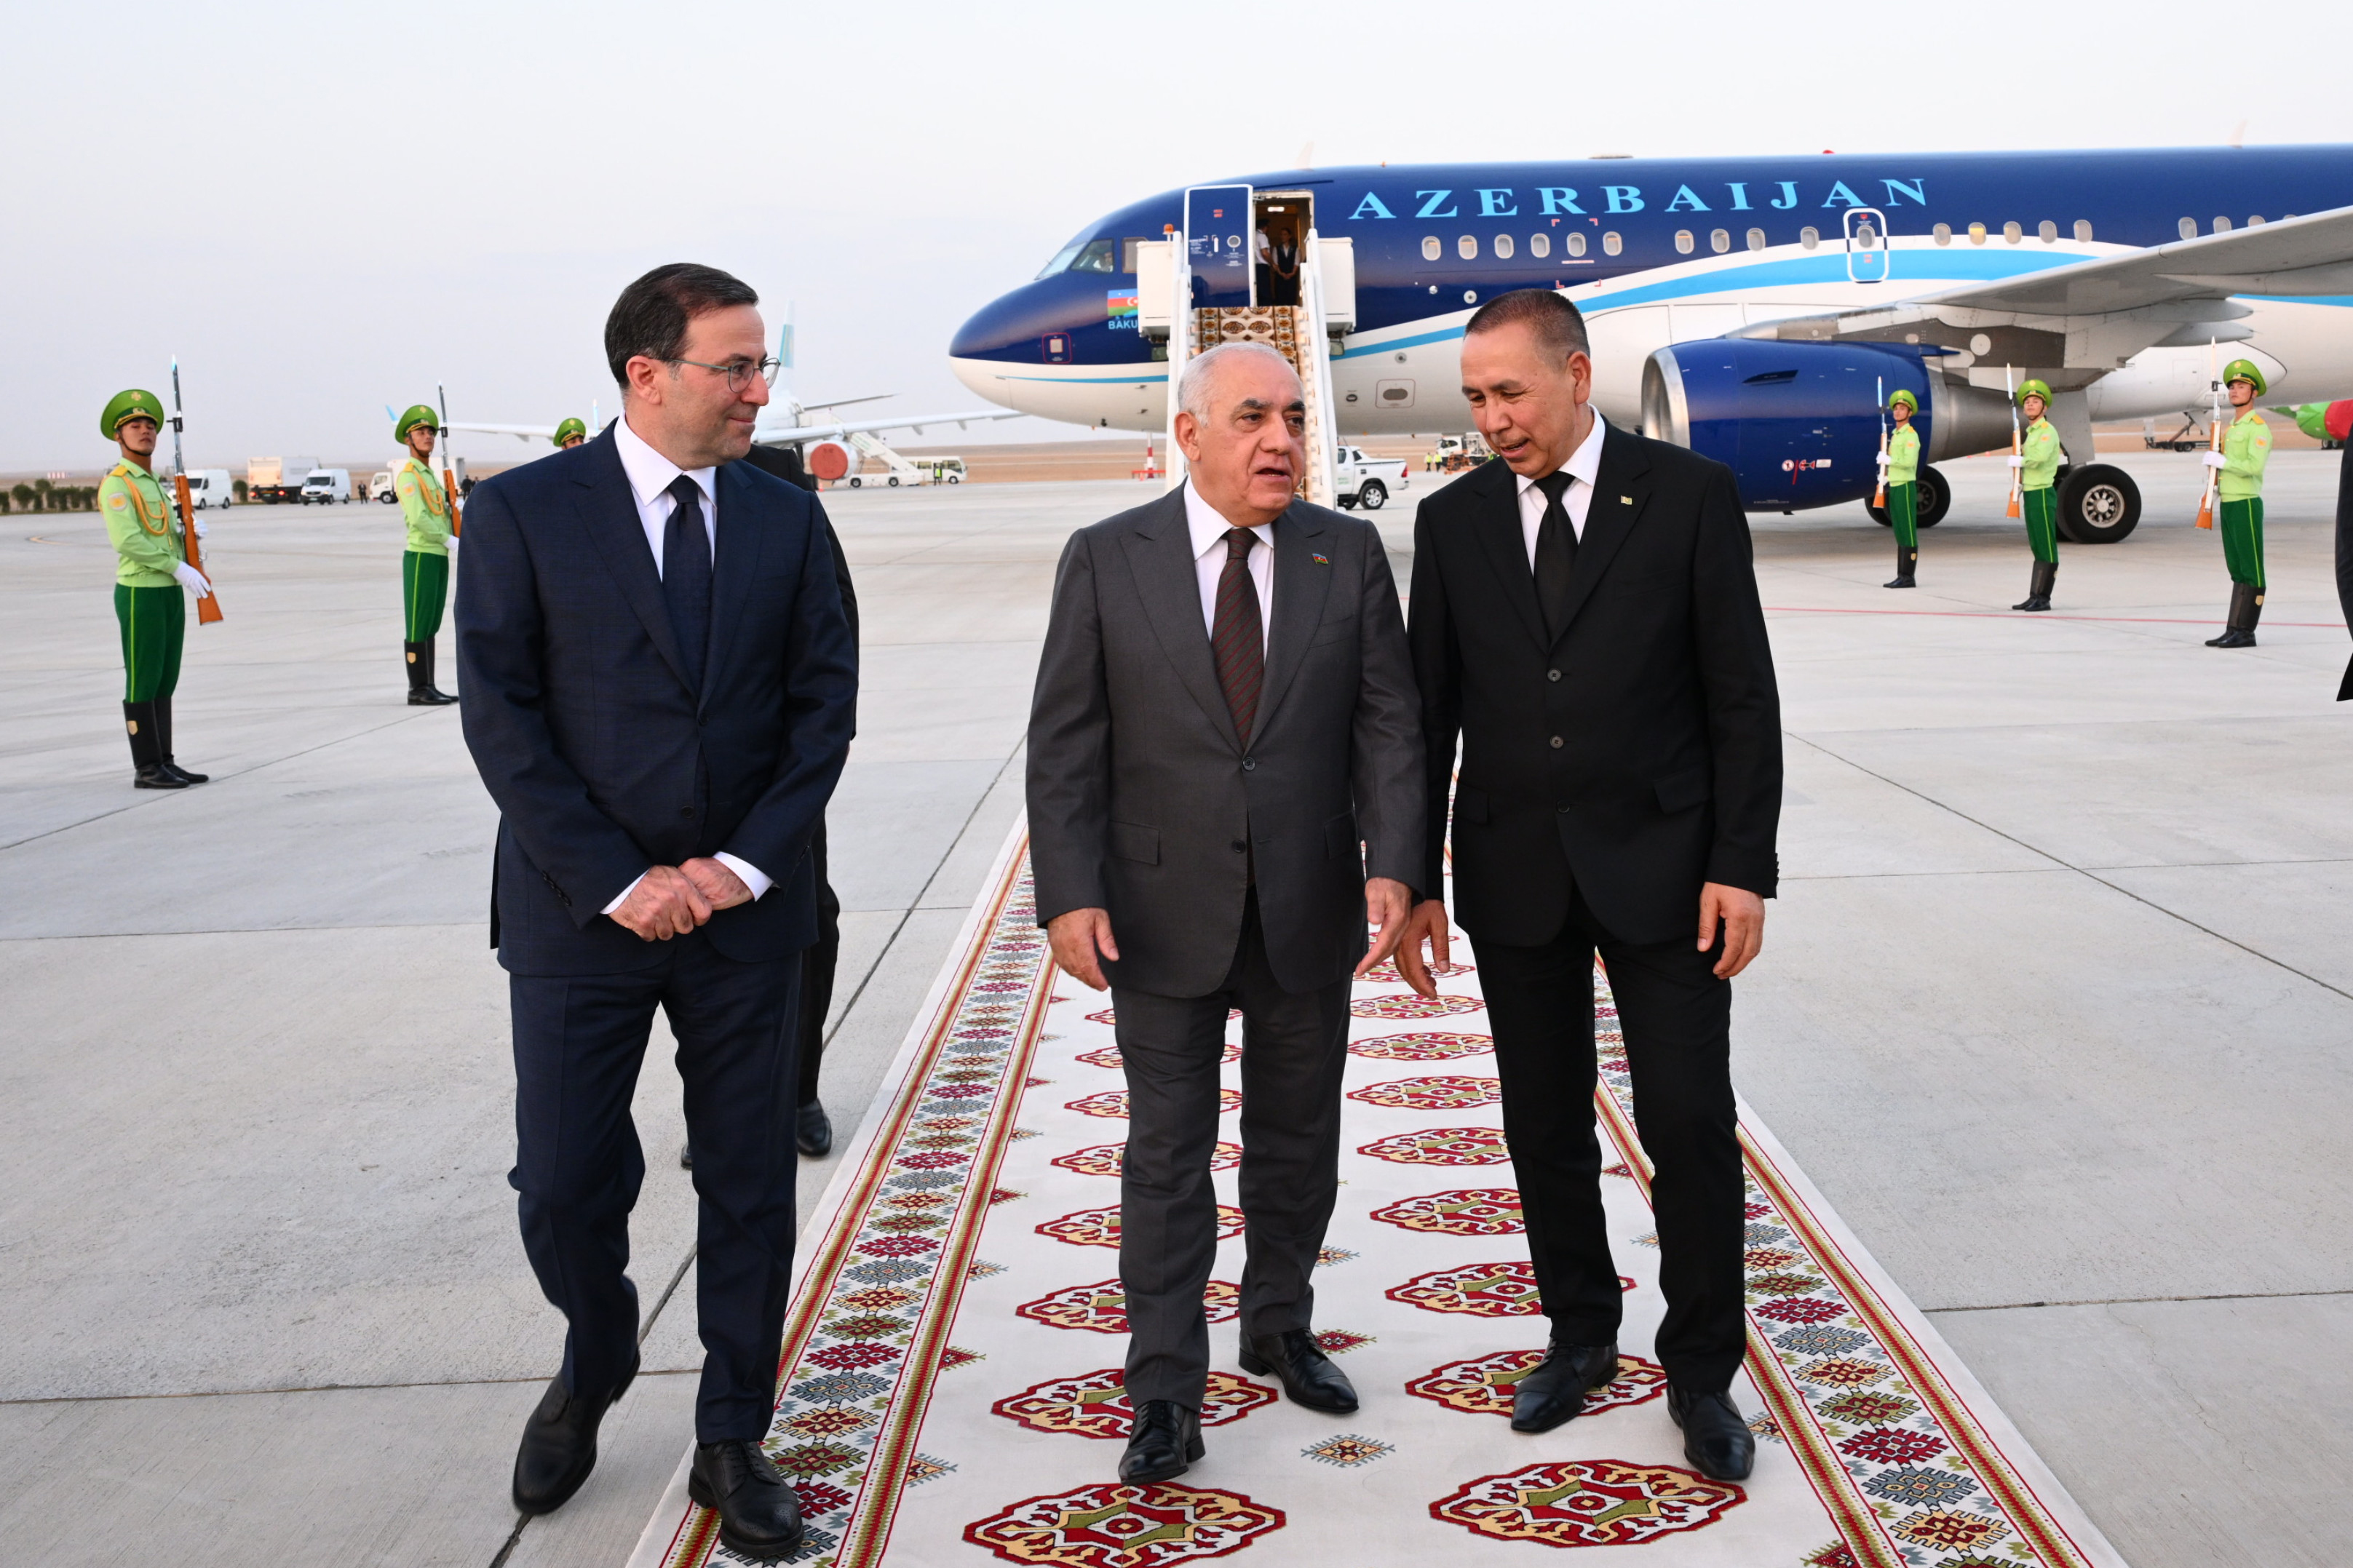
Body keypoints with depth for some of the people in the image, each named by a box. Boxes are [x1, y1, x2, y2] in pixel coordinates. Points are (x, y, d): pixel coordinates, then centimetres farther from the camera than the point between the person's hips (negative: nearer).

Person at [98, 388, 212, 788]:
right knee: (143, 684, -5)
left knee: (165, 683, 10)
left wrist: (193, 532, -2)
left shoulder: (154, 484, 18)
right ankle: (146, 769, -1)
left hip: (170, 594, 9)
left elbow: (176, 546, 19)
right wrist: (178, 568, -22)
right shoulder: (116, 484, -10)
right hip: (139, 594, -9)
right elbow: (127, 540, -23)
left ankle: (164, 763, 14)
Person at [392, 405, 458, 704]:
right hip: (421, 556, -9)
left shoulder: (430, 473, 19)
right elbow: (418, 518, -21)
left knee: (431, 625, 10)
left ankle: (428, 687, 13)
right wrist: (450, 540, -16)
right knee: (418, 626, -6)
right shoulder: (408, 473, -10)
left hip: (439, 556, 9)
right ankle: (418, 690, -4)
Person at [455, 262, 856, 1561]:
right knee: (563, 1186, 5)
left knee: (748, 1187, 8)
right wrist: (614, 881, -13)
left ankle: (731, 1444, 25)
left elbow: (823, 702, 4)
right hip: (580, 915, -2)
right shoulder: (521, 514, -5)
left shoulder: (785, 518, 4)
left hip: (748, 912, 2)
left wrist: (750, 860, -8)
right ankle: (591, 1370, 36)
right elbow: (502, 721, -8)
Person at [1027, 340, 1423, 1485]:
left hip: (1310, 913, 2)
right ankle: (1166, 1393, 14)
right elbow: (1065, 745, -4)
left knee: (1297, 1139, 16)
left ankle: (1279, 1328, 37)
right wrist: (1069, 894, -13)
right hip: (1164, 913, -2)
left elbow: (1387, 725, -2)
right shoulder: (1106, 561, -3)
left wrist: (1391, 864, -15)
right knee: (1167, 1155, 4)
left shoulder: (1348, 555, 1)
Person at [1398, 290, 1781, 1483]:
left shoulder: (1688, 494, -4)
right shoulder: (1452, 520, 3)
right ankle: (1580, 1337, 31)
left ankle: (1701, 1373, 18)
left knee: (1691, 1126, 0)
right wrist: (1415, 880, 5)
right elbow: (1429, 711, 7)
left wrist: (1741, 867, -9)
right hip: (1513, 875, 3)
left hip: (1659, 866, -2)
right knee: (1544, 1127, 11)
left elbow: (1742, 695, -4)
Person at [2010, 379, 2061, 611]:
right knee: (2037, 548, 11)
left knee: (2046, 548, -5)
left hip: (2042, 494, -9)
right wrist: (2020, 487, 15)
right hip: (2030, 494, 9)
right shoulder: (2031, 432, 17)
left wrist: (2019, 460, -12)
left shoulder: (2047, 431, -11)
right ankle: (2034, 596, 15)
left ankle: (2043, 598, -5)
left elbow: (2040, 458, -28)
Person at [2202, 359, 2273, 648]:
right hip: (2227, 504, 9)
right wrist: (2214, 488, 10)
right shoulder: (2231, 428, 19)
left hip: (2246, 504, -9)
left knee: (2250, 571, -6)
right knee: (2236, 571, 9)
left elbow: (2255, 467, -22)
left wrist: (2222, 461, -14)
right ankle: (2233, 630, 9)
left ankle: (2245, 632, -7)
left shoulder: (2258, 427, -9)